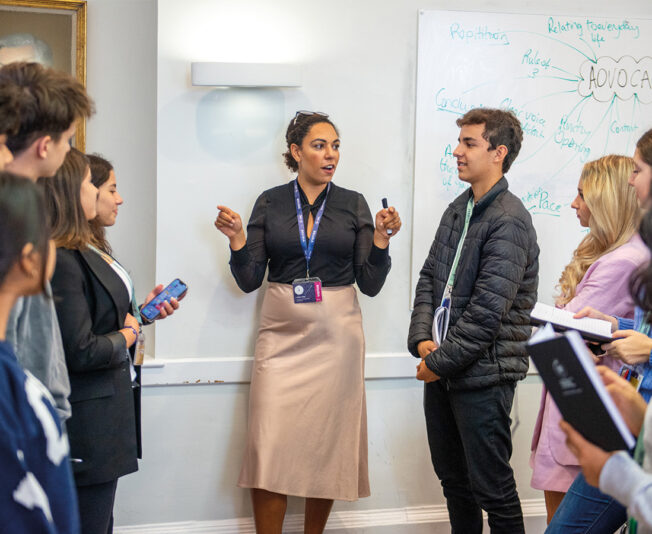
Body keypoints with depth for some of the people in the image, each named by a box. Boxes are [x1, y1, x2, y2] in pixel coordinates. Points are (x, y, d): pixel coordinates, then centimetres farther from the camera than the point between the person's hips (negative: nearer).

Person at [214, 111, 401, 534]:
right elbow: (250, 280, 4)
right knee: (270, 446, -6)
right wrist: (237, 239, -11)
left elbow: (370, 284, 3)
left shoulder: (353, 205, 5)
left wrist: (380, 238, -11)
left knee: (327, 444, 3)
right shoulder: (270, 203, 5)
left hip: (336, 335, 0)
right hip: (282, 335, 0)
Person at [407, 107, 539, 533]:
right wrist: (421, 339, -2)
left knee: (491, 486, 2)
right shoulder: (458, 210, 11)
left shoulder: (509, 221, -17)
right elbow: (430, 277, 13)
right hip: (442, 370, 8)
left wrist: (439, 362, -15)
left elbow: (487, 310, -21)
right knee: (452, 477, 19)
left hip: (483, 374, -8)